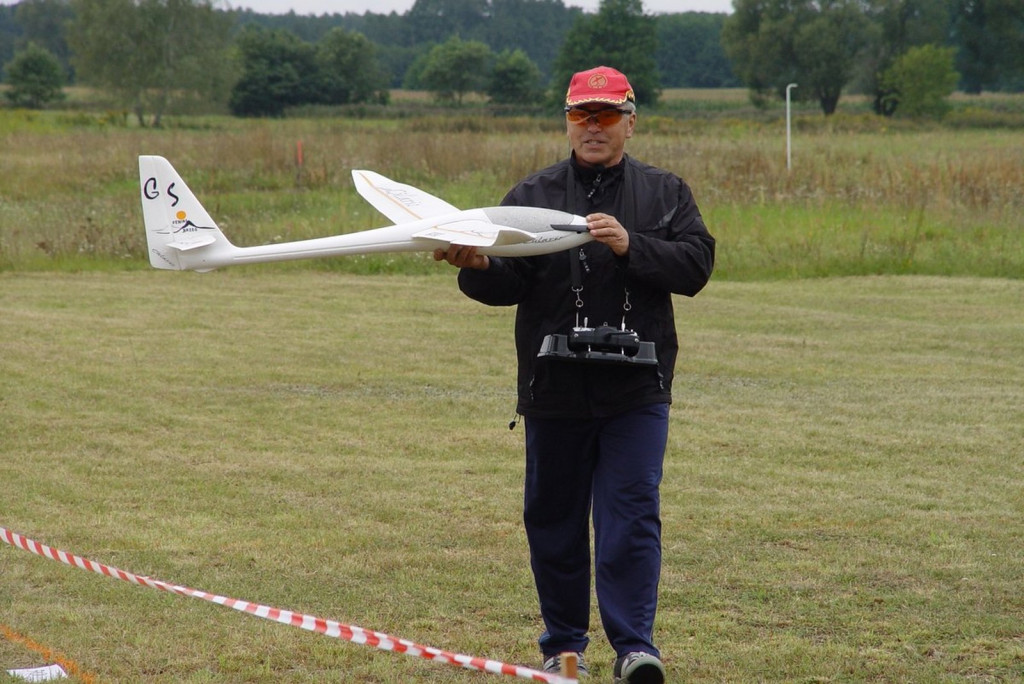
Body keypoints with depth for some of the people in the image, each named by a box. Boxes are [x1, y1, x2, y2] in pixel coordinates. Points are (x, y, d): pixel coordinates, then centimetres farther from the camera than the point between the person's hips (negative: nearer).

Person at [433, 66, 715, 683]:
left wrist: (631, 245, -19)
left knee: (631, 515, -8)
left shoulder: (665, 193, 7)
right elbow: (508, 285, 2)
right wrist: (477, 267, -20)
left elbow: (695, 264, -6)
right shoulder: (533, 195, 9)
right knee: (553, 519, 9)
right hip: (554, 389, 2)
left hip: (636, 391, -2)